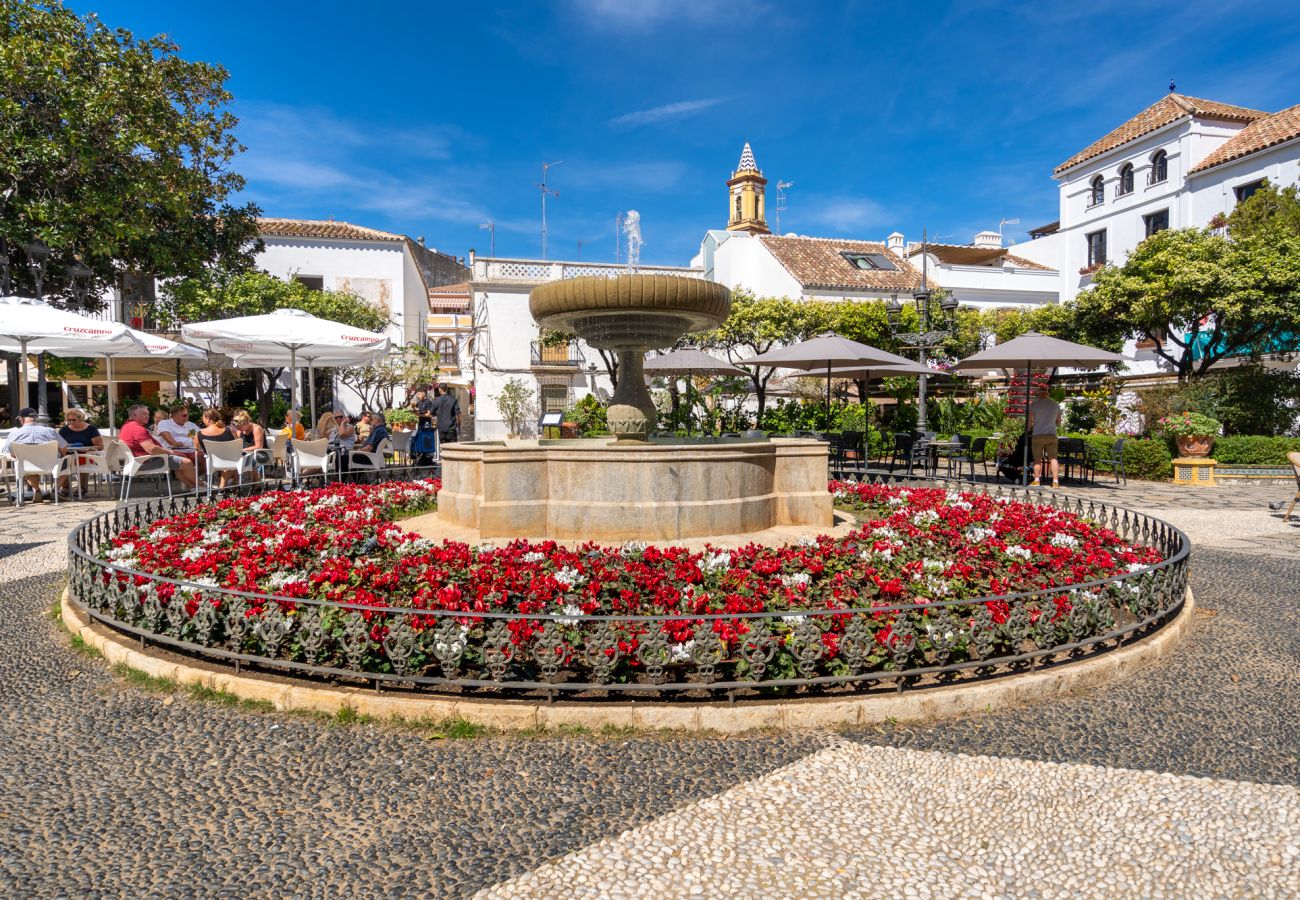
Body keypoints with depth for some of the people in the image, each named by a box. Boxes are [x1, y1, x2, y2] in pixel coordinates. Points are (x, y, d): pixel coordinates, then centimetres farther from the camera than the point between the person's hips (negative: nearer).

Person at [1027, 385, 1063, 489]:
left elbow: (1030, 421, -6)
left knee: (1038, 459, 3)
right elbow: (1058, 423, 18)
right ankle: (1055, 481, -2)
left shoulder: (1034, 404, -3)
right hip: (1052, 435, 3)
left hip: (1037, 435, -2)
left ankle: (1037, 480, 0)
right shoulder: (1055, 404, 10)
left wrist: (1028, 429, 13)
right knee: (1053, 458, 4)